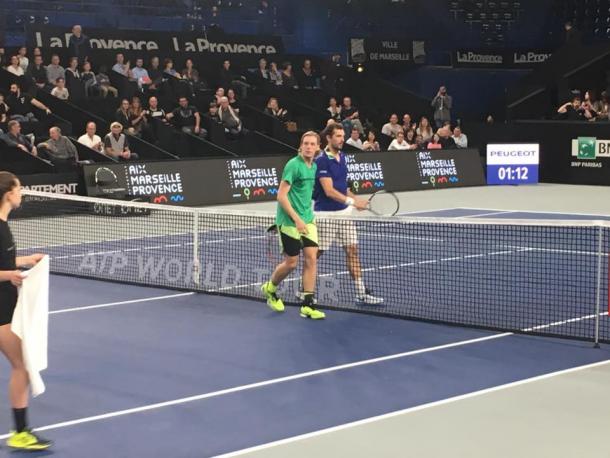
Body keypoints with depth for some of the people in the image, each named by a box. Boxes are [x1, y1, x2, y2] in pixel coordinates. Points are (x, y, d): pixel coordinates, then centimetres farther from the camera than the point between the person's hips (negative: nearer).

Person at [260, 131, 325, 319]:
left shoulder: (313, 167, 9)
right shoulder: (293, 165, -14)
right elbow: (281, 196, -18)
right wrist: (297, 219, -22)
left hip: (307, 220, 7)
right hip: (289, 221, -7)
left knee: (311, 258, -3)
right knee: (291, 262, 1)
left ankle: (307, 305, 1)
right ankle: (270, 288, 30)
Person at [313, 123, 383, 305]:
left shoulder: (342, 157, 9)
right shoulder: (322, 160, -16)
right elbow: (329, 191, -22)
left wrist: (355, 199, 10)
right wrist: (352, 201, -28)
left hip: (344, 212, 7)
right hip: (325, 214, -7)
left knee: (352, 250, 4)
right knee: (315, 253, 2)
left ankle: (361, 294, 5)